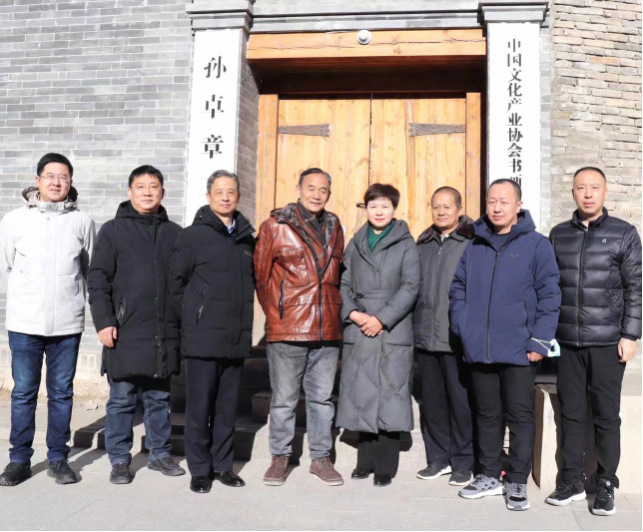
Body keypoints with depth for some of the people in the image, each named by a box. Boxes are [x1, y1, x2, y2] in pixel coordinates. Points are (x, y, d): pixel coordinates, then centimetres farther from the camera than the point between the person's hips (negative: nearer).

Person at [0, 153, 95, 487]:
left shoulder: (82, 222, 2)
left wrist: (69, 293, 7)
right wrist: (27, 288, 10)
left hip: (68, 323, 0)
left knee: (62, 393, 8)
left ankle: (58, 458, 20)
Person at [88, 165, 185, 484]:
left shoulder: (175, 234, 11)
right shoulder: (113, 231, 2)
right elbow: (98, 280, -2)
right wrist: (104, 322, -10)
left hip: (165, 333, 3)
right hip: (125, 333, -3)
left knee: (159, 398, 13)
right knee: (122, 400, 5)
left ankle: (160, 454, 25)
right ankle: (119, 460, 16)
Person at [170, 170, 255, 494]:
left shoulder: (247, 237, 11)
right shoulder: (194, 236, -3)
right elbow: (176, 281, -1)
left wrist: (243, 316, 12)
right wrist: (192, 316, 1)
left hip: (237, 339, 4)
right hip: (203, 338, -4)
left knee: (228, 406, 11)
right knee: (200, 406, 2)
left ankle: (222, 464, 23)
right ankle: (199, 469, 14)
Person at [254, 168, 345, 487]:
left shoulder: (334, 228, 13)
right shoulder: (275, 226, -2)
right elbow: (261, 274, 2)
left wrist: (332, 310, 13)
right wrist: (275, 313, 4)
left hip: (327, 329, 4)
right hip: (287, 329, -4)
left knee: (322, 397, 11)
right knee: (284, 398, 6)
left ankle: (321, 457, 23)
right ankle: (280, 457, 21)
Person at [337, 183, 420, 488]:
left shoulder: (405, 244, 3)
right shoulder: (356, 244, 14)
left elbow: (410, 287, -5)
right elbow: (344, 284, 12)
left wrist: (382, 319, -12)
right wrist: (353, 313, -6)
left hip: (392, 334, -3)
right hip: (358, 332, 4)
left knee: (389, 398, -2)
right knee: (361, 396, 7)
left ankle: (386, 466, 8)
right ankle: (366, 460, 19)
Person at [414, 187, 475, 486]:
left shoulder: (473, 243, -4)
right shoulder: (424, 244, 14)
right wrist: (416, 327, 13)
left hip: (457, 338, -6)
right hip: (426, 337, 6)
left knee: (461, 402, 2)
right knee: (432, 401, 12)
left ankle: (463, 462, 16)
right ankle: (438, 458, 25)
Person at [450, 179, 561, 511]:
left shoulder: (536, 245, -2)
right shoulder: (474, 247, 10)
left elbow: (549, 296, -5)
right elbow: (458, 290, 14)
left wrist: (540, 341, -11)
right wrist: (462, 328, 2)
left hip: (518, 350, -4)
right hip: (478, 350, 4)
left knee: (520, 416, 3)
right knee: (487, 415, 14)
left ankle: (517, 482, 15)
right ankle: (489, 476, 27)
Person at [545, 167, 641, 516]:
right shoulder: (559, 234, 9)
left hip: (607, 342, -3)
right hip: (567, 342, 3)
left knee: (606, 416, 5)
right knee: (571, 414, 9)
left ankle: (605, 486, 17)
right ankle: (572, 481, 21)